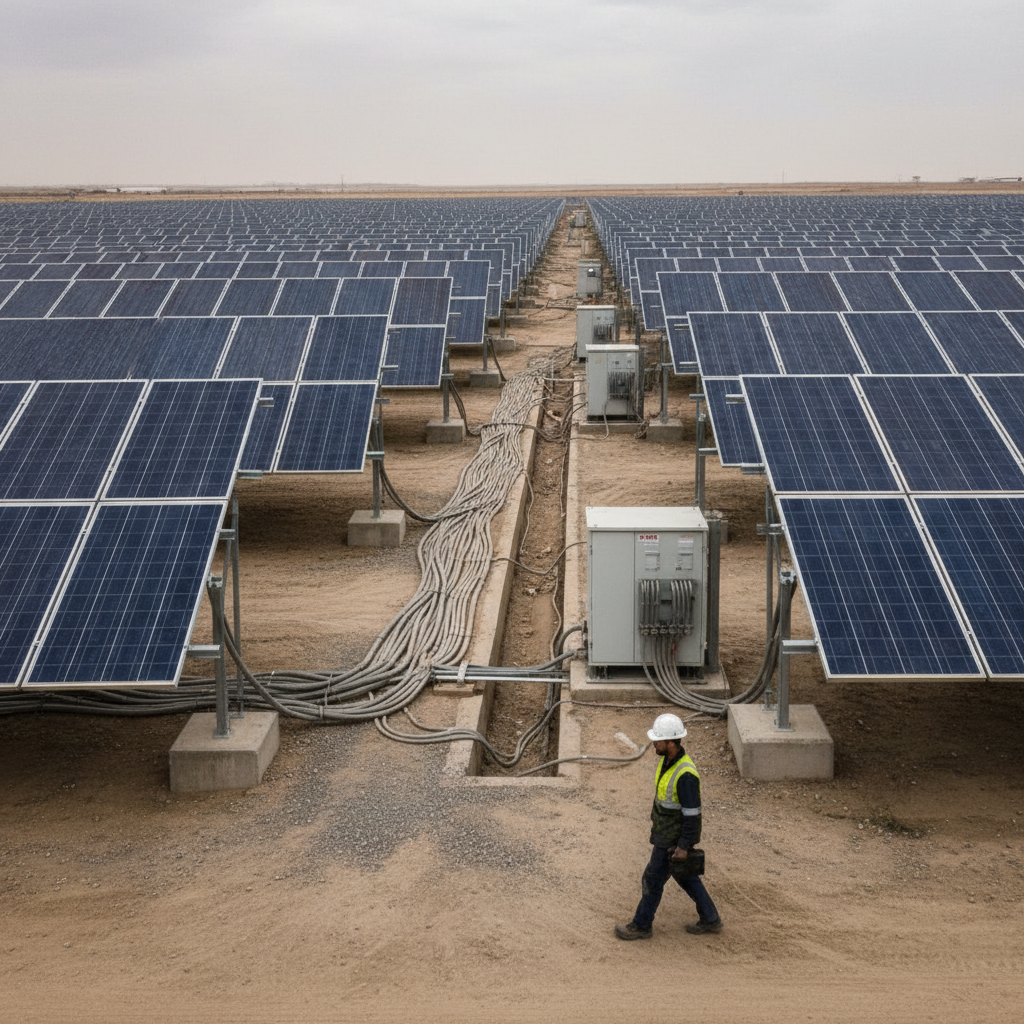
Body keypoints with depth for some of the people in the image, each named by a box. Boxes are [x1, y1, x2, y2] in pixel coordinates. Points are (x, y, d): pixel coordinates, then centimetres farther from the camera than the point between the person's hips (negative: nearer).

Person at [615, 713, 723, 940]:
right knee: (685, 876, 22)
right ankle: (710, 919, 35)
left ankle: (641, 925, 26)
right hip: (666, 827, 9)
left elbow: (692, 813, -27)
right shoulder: (667, 759, -4)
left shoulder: (685, 774, -34)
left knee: (653, 879, 8)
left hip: (674, 838, -9)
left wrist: (683, 847, -21)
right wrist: (657, 822, 21)